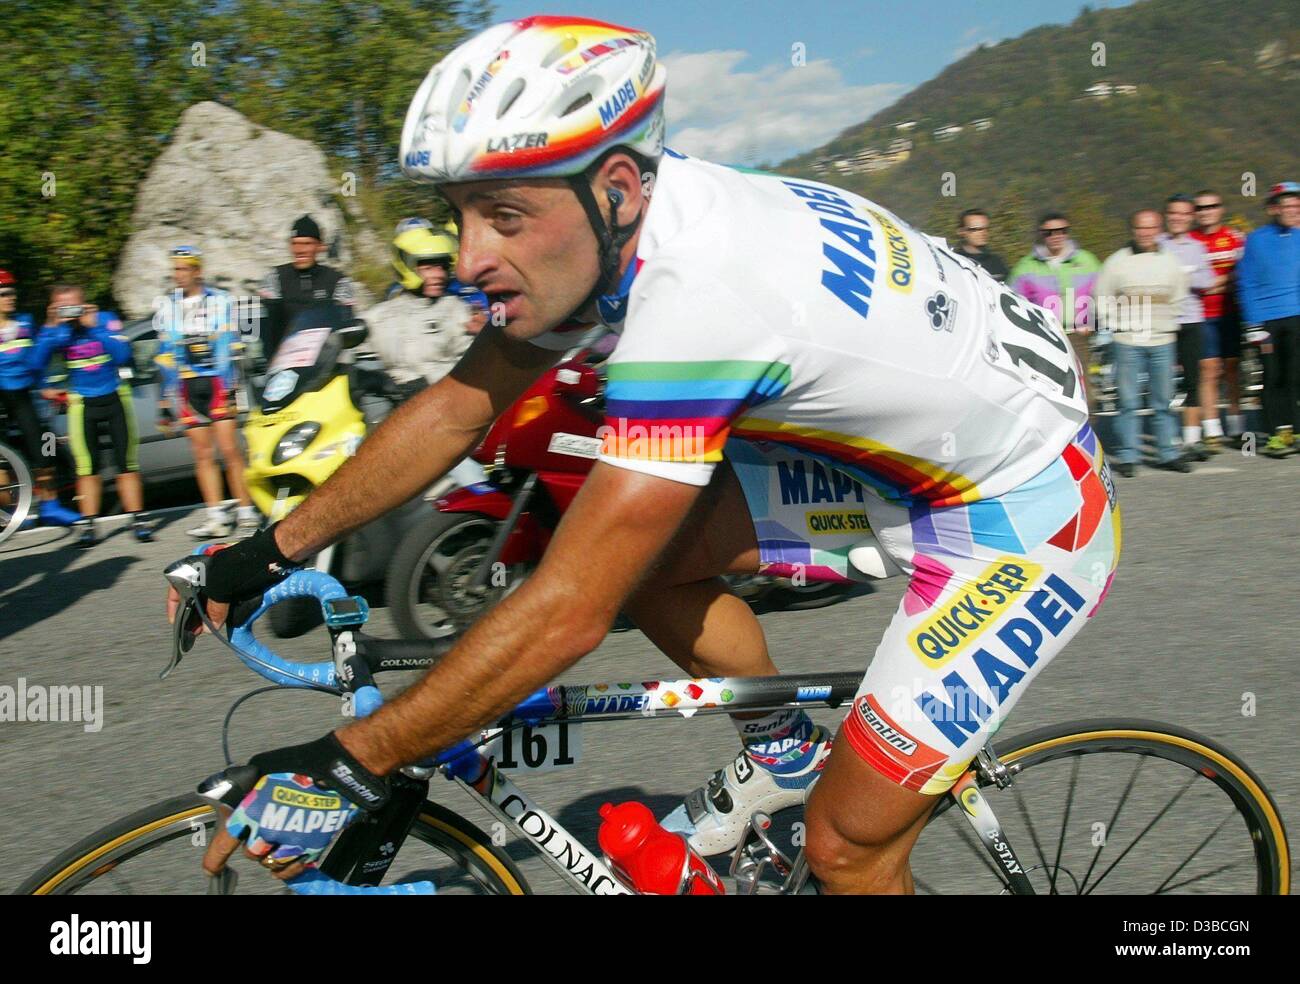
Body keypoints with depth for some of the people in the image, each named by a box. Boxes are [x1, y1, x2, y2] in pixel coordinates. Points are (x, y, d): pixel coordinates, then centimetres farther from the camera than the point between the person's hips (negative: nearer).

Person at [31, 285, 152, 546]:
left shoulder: (106, 319, -7)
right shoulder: (55, 329, -3)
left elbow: (123, 355, -19)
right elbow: (37, 363, -15)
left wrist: (94, 327, -22)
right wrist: (52, 328, -21)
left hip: (114, 398, -1)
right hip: (82, 404, 1)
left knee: (127, 463, 0)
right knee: (87, 467, -1)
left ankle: (138, 520, 6)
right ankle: (87, 525, 6)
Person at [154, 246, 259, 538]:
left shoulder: (219, 301, 4)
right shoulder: (166, 307, 13)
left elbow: (229, 347, 0)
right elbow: (166, 357, 13)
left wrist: (233, 388, -9)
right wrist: (164, 403, 9)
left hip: (217, 383, -3)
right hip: (186, 388, 3)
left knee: (230, 450, -8)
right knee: (202, 454, 3)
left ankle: (246, 512, -3)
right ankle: (215, 517, 5)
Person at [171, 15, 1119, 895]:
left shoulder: (700, 289, -35)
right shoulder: (619, 225, -9)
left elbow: (567, 614, -34)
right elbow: (457, 406, 0)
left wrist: (347, 765, -25)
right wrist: (270, 552, 1)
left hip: (1024, 515, -8)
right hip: (911, 457, 8)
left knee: (847, 847, -5)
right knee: (638, 550, -1)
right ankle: (782, 753, 23)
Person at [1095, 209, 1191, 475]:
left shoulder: (1171, 261, 10)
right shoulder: (1117, 261, 1)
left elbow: (1179, 298, 19)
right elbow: (1102, 299, 5)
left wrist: (1170, 327, 11)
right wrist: (1119, 324, -2)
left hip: (1163, 342, 3)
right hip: (1127, 343, -2)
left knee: (1164, 401, 6)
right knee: (1128, 401, -1)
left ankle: (1168, 453, 14)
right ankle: (1127, 455, 5)